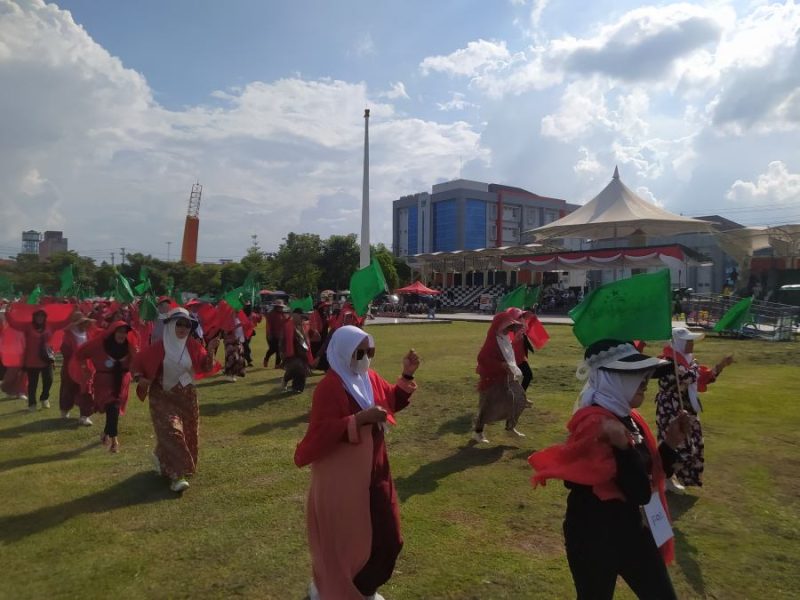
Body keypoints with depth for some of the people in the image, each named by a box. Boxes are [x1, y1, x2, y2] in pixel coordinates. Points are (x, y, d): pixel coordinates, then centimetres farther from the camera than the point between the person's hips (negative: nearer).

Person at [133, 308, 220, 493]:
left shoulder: (193, 346, -5)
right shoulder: (159, 347, -10)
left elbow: (207, 368, -10)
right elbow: (139, 361, 1)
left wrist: (210, 351, -26)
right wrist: (139, 378, -17)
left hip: (187, 396, 4)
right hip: (163, 397, -3)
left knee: (189, 434, 12)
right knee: (171, 431, -15)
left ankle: (161, 457, 40)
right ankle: (177, 474, -11)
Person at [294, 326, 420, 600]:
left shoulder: (369, 378, 3)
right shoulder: (329, 387, -21)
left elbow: (392, 400, 15)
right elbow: (319, 433, -26)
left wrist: (407, 375, 0)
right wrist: (359, 419, -33)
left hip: (372, 471, 8)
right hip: (341, 477, -8)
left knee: (384, 535, 18)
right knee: (343, 540, 7)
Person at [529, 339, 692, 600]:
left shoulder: (629, 419, 2)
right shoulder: (594, 423, -26)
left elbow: (651, 474, 10)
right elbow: (640, 493, -29)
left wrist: (671, 442, 2)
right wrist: (623, 445, -37)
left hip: (632, 529, 9)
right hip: (593, 537, -8)